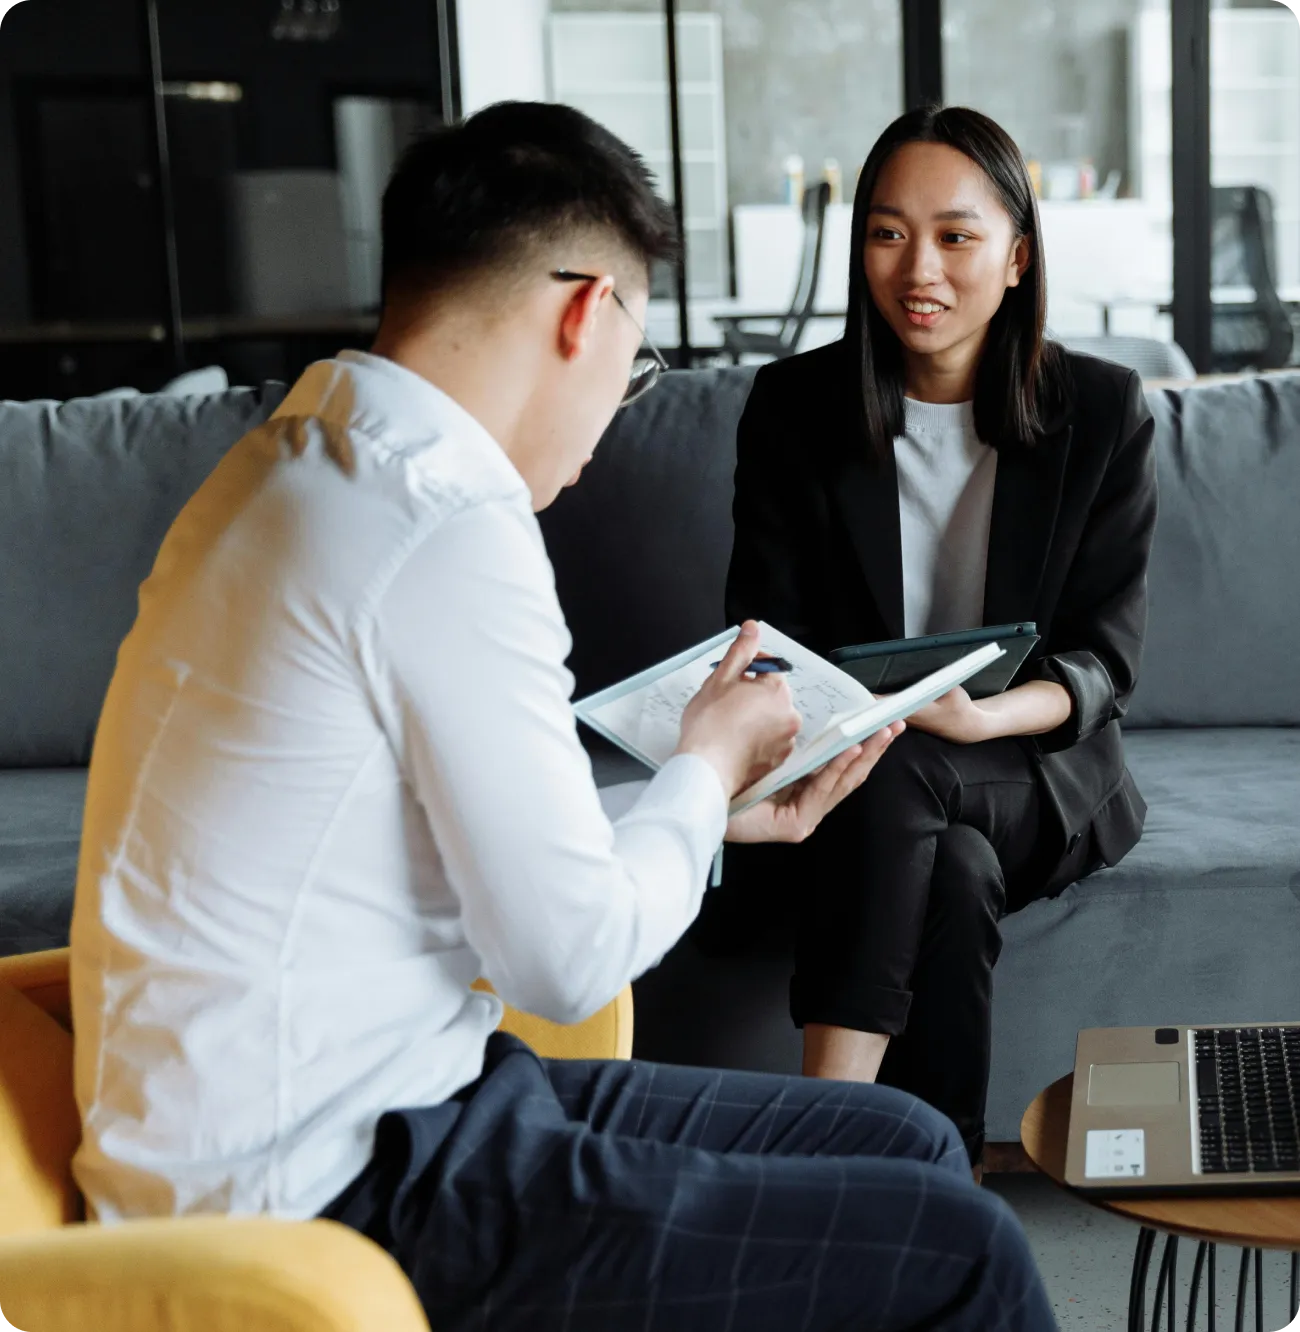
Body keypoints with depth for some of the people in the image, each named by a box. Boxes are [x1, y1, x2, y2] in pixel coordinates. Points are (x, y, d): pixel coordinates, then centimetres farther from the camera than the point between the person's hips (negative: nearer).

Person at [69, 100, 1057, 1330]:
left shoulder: (303, 467, 10)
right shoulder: (447, 525, -21)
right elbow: (572, 960, -18)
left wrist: (709, 806, 21)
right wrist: (706, 767, 0)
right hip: (338, 1195, -10)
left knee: (910, 1144, 12)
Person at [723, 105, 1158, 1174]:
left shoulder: (1104, 412, -3)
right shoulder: (794, 407, 0)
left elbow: (1106, 655, -5)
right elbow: (768, 635, 0)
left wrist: (982, 716, -27)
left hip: (1036, 775, -1)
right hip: (846, 770, 1)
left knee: (892, 779, -34)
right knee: (953, 874, -34)